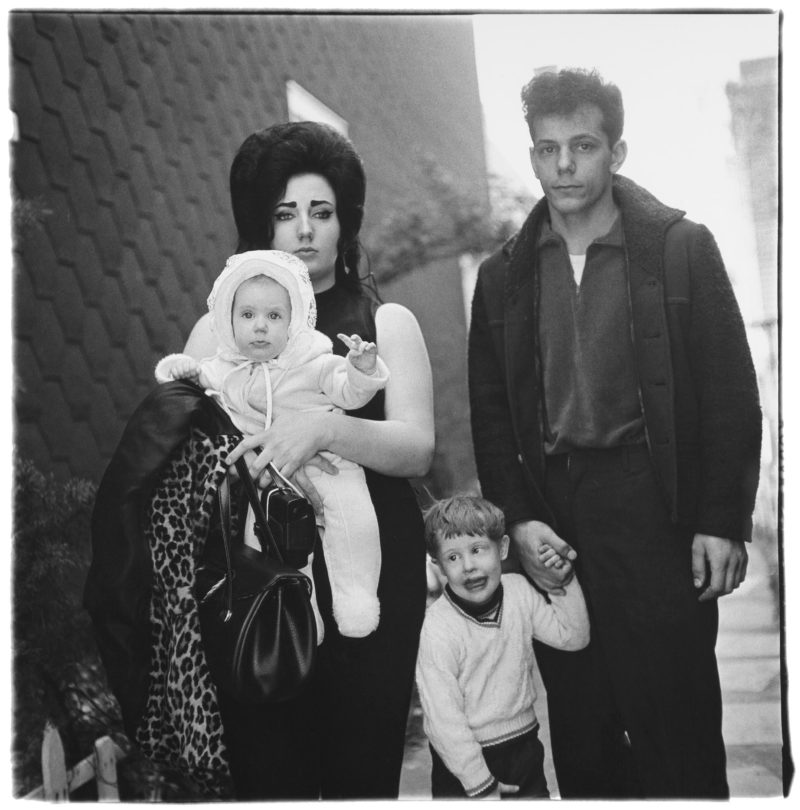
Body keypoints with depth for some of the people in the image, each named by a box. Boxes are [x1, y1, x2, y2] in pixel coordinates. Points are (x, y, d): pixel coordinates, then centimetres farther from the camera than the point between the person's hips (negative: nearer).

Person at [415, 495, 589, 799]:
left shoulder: (519, 591, -6)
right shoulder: (438, 629, -22)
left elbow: (572, 637, 3)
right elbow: (443, 718, -19)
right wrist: (480, 785, -15)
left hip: (525, 747, 5)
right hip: (467, 759, -5)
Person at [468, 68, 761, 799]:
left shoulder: (682, 250, 0)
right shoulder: (503, 277, 8)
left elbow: (731, 393, -2)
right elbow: (491, 414, 9)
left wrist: (722, 521, -7)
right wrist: (517, 519, -3)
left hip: (655, 509, -3)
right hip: (550, 520, 3)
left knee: (675, 715, 2)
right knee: (578, 723, 11)